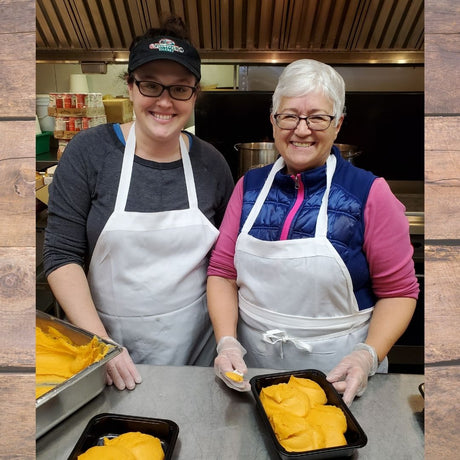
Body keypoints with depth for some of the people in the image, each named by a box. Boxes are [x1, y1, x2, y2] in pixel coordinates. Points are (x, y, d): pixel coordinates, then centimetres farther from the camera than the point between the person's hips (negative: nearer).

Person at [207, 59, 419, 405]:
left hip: (337, 373, -2)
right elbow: (222, 273, 0)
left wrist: (369, 355, -19)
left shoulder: (370, 193, -10)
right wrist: (227, 342, -12)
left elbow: (398, 291, -5)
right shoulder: (250, 186, 0)